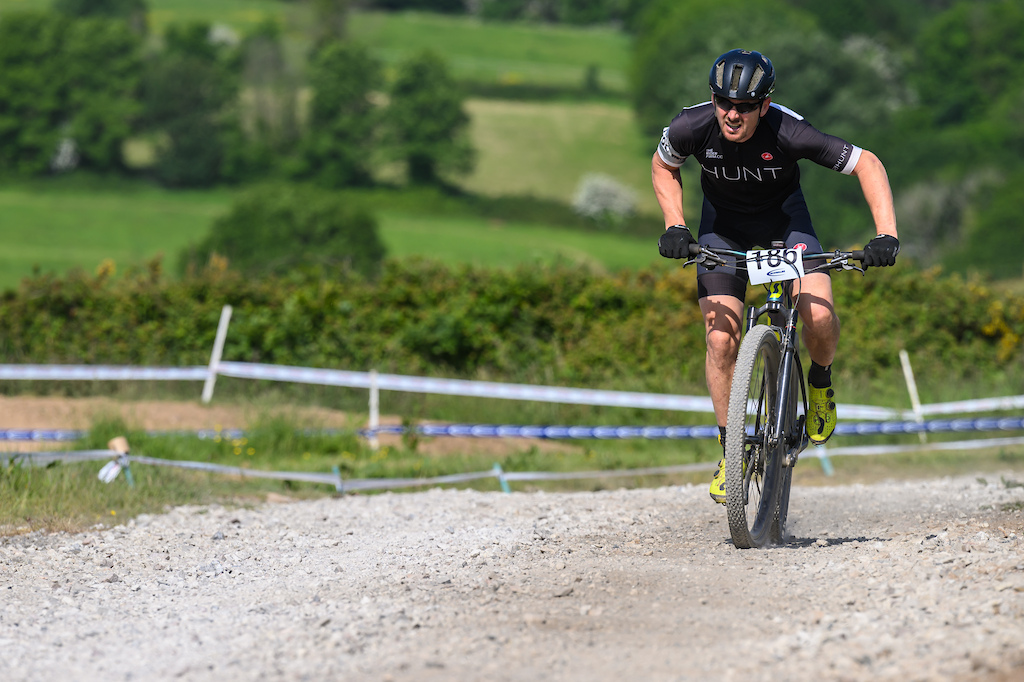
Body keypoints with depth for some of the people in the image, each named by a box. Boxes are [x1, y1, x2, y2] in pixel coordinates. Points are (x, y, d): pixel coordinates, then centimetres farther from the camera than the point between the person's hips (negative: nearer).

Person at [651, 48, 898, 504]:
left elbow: (868, 165, -25)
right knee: (721, 338, -12)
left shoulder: (789, 133, -34)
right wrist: (674, 226, -16)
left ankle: (820, 381, 11)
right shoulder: (692, 127, -28)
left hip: (783, 215, -1)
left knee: (819, 316, -24)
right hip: (723, 223, 1)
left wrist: (886, 235, -33)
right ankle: (729, 452, 4)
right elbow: (663, 166, -3)